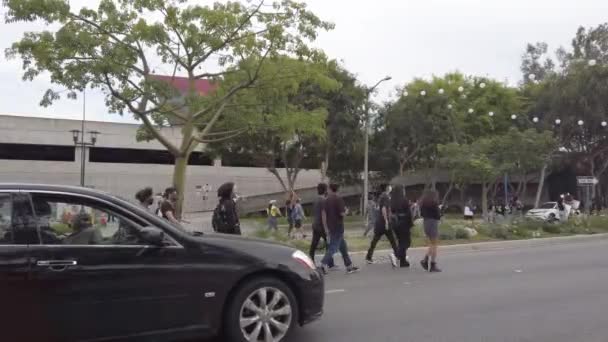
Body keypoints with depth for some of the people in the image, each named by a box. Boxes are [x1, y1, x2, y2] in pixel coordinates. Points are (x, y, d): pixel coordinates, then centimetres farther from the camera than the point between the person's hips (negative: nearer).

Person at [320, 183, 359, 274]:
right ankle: (324, 264, -15)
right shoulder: (339, 199, -12)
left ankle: (349, 266, 18)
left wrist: (326, 227, 9)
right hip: (338, 227, -7)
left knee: (343, 246, 14)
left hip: (331, 227, 7)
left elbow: (324, 213, 5)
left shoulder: (327, 200, 7)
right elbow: (342, 213, -18)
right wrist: (345, 211, 5)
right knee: (333, 247, -5)